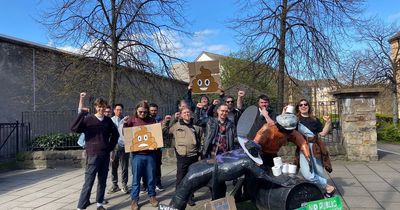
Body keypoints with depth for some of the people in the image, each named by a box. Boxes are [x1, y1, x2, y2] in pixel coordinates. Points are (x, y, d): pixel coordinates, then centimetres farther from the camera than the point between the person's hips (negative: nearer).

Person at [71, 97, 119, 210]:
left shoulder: (108, 120, 7)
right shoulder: (88, 119, -4)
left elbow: (115, 134, 19)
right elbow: (74, 128, -18)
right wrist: (82, 113, -22)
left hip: (105, 155, 4)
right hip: (93, 155, -4)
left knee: (102, 181, 11)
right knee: (88, 182, -4)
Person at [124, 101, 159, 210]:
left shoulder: (152, 120, 7)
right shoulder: (132, 120, 0)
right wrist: (125, 124, -16)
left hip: (150, 154, 2)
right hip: (137, 154, -2)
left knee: (151, 177, 11)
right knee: (136, 178, 5)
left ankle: (152, 196, 27)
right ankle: (134, 199, 16)